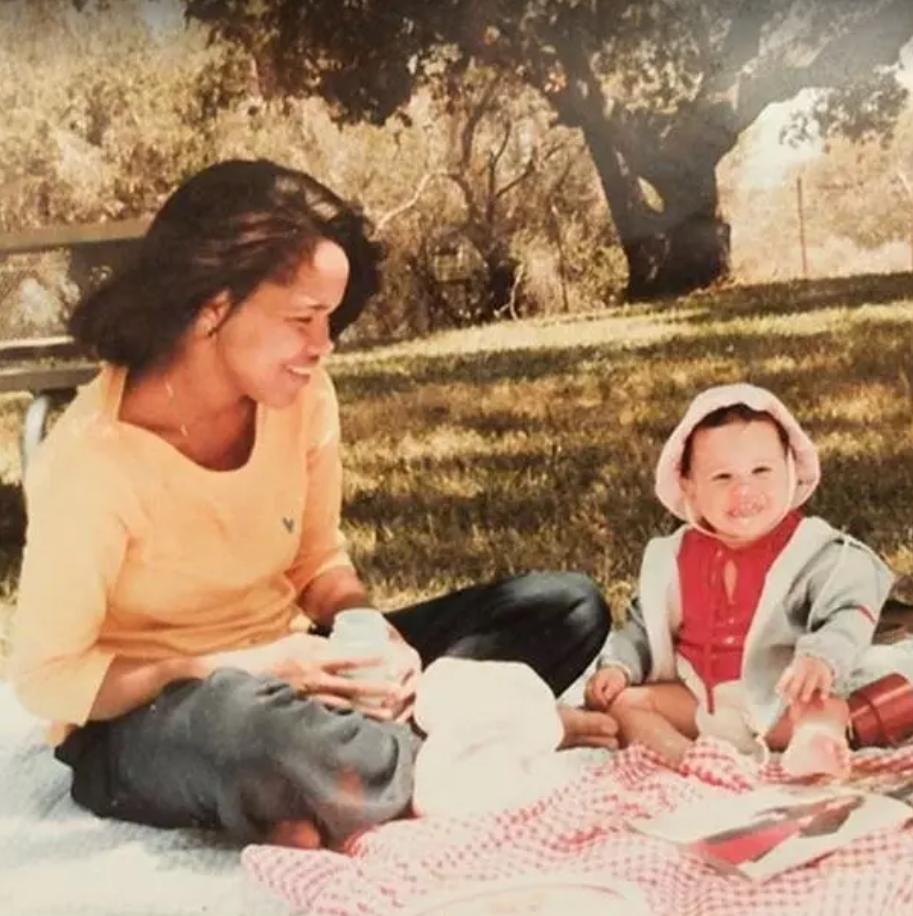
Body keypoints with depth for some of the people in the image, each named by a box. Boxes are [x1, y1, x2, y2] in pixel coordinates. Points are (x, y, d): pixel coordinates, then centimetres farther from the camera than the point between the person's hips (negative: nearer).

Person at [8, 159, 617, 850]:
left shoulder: (301, 397, -9)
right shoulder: (92, 459, -24)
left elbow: (318, 561, 5)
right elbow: (47, 678, -18)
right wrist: (251, 666, -27)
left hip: (278, 677, 6)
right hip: (140, 728, -6)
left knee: (567, 608, -5)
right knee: (246, 720, -44)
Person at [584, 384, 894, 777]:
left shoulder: (815, 550, -9)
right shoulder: (675, 557, 3)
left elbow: (849, 615, -20)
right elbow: (643, 626, 14)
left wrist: (821, 659, -40)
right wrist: (618, 666, -4)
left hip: (779, 702, -4)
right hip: (697, 701, 5)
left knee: (826, 711, -33)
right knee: (618, 701, -11)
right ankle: (688, 759, -37)